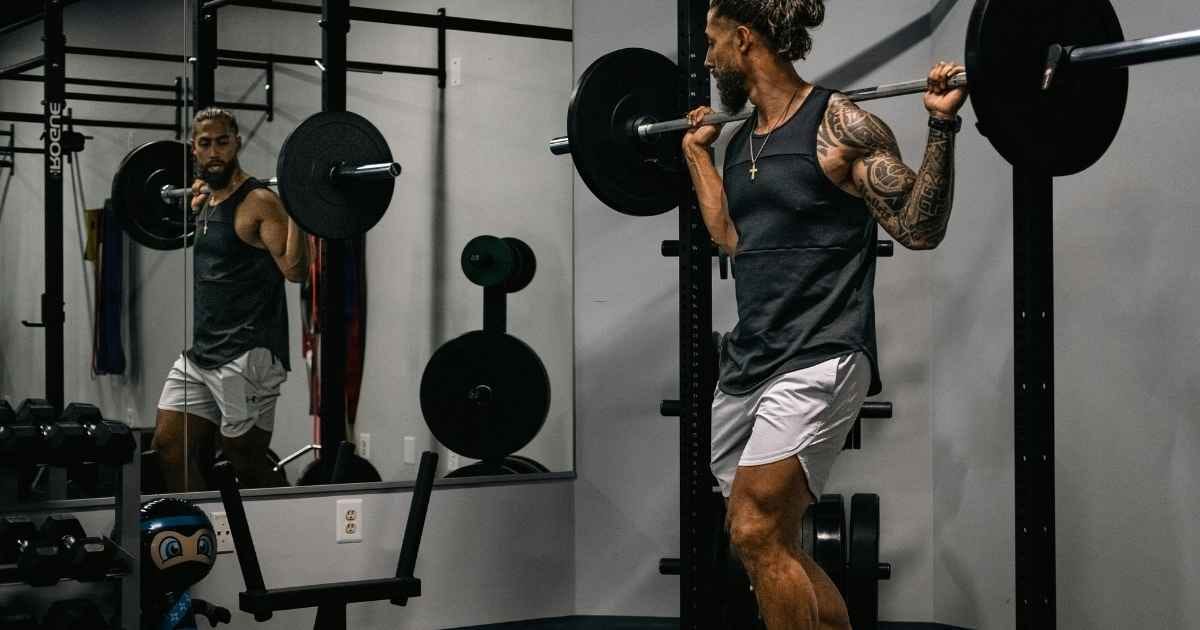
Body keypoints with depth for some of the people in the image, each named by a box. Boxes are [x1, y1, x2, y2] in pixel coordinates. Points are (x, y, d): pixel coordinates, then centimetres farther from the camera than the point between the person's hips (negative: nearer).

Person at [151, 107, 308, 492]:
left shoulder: (259, 202, -11)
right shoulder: (207, 201, 13)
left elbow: (294, 269, -19)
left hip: (247, 355, -8)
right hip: (199, 352, 8)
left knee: (247, 460, -3)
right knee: (169, 445, 7)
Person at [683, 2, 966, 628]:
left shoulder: (839, 126, -8)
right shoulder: (741, 138, 13)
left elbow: (919, 228, -9)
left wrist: (942, 125, -18)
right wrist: (696, 152, 31)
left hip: (817, 361, -8)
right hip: (746, 360, 8)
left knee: (756, 534, -19)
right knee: (772, 545, 10)